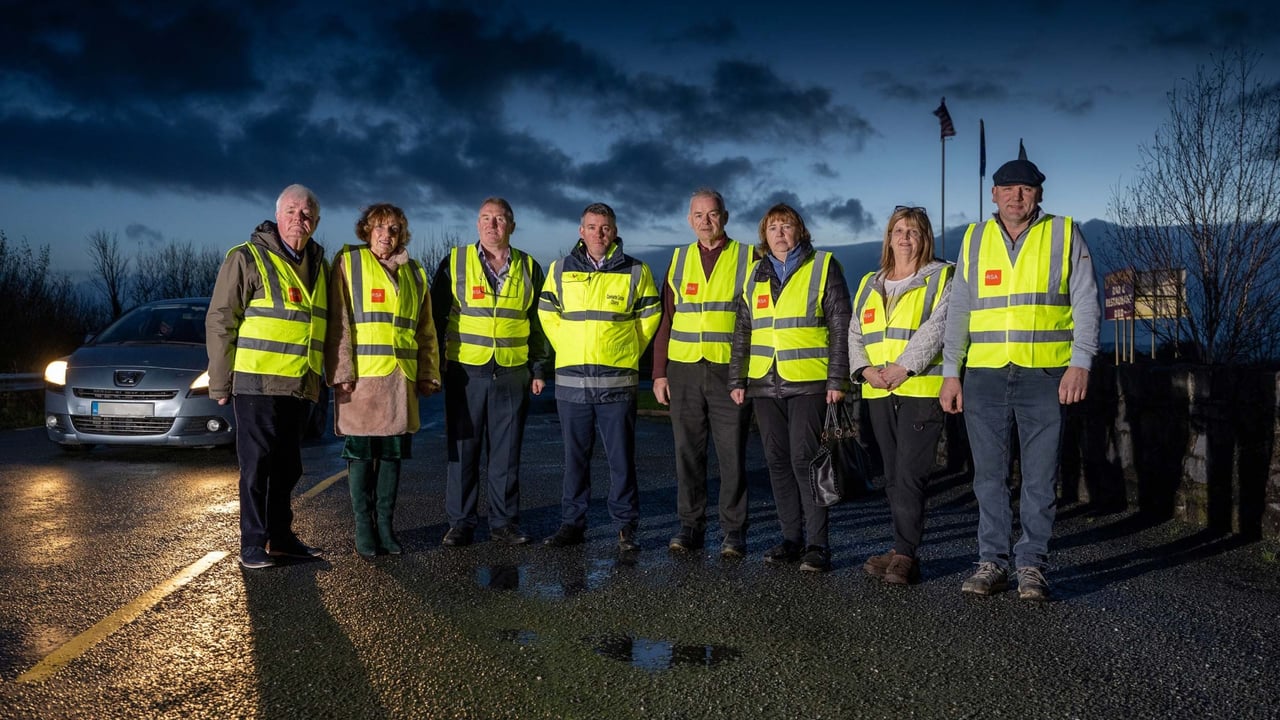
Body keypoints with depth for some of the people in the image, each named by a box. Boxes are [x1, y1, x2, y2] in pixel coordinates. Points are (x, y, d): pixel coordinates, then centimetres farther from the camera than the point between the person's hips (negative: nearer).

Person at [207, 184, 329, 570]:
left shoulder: (317, 265, 13)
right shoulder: (247, 258, -6)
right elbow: (220, 322, -7)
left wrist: (326, 377, 15)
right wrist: (220, 382, -9)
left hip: (299, 387, 6)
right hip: (257, 383, -6)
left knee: (287, 466, 14)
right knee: (257, 465, -1)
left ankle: (280, 535, 25)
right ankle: (252, 544, 8)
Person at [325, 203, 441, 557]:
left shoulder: (413, 273, 16)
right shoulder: (348, 263, 2)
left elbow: (426, 329, 17)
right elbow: (337, 322, -5)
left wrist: (429, 373, 11)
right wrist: (342, 371, -13)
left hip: (401, 378, 4)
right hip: (361, 377, -4)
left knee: (393, 454, 8)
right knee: (361, 455, 3)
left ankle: (386, 526, 19)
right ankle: (364, 529, 13)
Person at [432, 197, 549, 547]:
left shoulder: (529, 268, 8)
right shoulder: (454, 263, 3)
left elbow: (538, 323, 13)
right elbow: (437, 315, 5)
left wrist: (538, 368, 9)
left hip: (512, 374, 1)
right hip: (465, 373, -1)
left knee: (507, 452, 6)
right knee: (463, 450, 4)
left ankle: (504, 521, 17)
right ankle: (460, 522, 15)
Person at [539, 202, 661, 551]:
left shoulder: (636, 271, 4)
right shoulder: (561, 270, 8)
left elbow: (650, 316, 12)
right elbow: (547, 312, 18)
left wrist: (628, 352, 7)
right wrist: (568, 349, 12)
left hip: (617, 381, -2)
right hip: (570, 379, 2)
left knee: (621, 457, 1)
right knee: (575, 457, 9)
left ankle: (626, 526, 12)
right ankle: (572, 524, 19)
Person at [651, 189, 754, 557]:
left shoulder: (748, 257, 3)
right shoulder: (679, 259, 12)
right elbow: (665, 319, 12)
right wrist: (659, 372, 5)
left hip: (730, 371, -3)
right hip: (684, 371, 3)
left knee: (732, 453, 1)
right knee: (688, 452, 7)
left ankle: (733, 530, 11)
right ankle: (690, 525, 17)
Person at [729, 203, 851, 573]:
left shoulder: (823, 266, 2)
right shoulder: (754, 275, 15)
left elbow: (840, 327, -2)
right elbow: (742, 332, 18)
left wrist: (837, 380, -8)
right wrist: (736, 379, 11)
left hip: (809, 382, -5)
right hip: (765, 384, 5)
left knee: (804, 459, -10)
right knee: (778, 462, 8)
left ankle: (817, 544, -2)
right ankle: (791, 538, 18)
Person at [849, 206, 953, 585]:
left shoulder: (941, 278, 3)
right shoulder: (869, 285, 20)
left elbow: (937, 327, -11)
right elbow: (855, 333, 14)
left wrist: (903, 367, -19)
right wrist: (865, 369, -4)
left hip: (922, 389, -6)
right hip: (879, 394, 6)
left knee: (909, 475, -11)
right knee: (893, 477, 9)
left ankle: (903, 554, -7)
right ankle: (904, 554, 16)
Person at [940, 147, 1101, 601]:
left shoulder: (1064, 234, 6)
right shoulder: (975, 239, 12)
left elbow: (1086, 303, 1)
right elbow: (958, 310, 12)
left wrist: (1080, 364, -11)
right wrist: (951, 373, 5)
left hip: (1046, 375, -2)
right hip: (984, 375, 2)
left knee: (1040, 478, 1)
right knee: (989, 476, 6)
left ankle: (1031, 565, 11)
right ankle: (992, 563, 15)